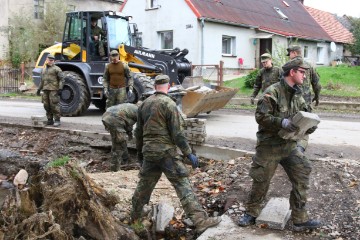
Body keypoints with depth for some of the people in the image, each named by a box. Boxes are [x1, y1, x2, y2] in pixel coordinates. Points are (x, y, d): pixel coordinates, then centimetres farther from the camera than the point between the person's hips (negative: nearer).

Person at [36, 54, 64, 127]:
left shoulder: (56, 69, -2)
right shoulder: (44, 70, 20)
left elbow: (61, 79, -8)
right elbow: (42, 80, 27)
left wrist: (60, 88, -16)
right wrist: (39, 89, 22)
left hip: (53, 90, -7)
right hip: (45, 90, 7)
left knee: (54, 105, -9)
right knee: (47, 106, 8)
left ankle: (57, 120, -3)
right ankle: (50, 120, 16)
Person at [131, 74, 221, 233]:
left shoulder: (144, 104, 9)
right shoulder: (169, 104, -12)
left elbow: (138, 130, 17)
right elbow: (177, 133, -15)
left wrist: (140, 148, 30)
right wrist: (189, 153, -10)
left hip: (149, 152, 7)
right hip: (166, 152, -6)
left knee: (144, 183, 20)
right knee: (183, 185, -8)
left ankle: (135, 215, 35)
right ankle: (201, 221, -10)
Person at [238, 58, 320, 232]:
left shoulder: (297, 94, 7)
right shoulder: (272, 92, -16)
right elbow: (260, 116, -21)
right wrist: (282, 122, -31)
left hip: (289, 145, 7)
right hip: (269, 145, -6)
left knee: (301, 179, 3)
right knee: (261, 181, 6)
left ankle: (300, 219, 15)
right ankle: (251, 213, 28)